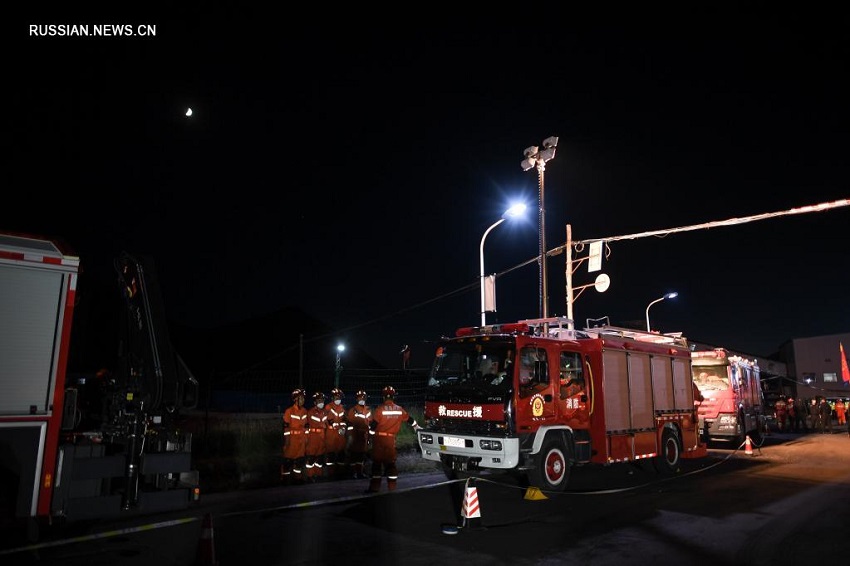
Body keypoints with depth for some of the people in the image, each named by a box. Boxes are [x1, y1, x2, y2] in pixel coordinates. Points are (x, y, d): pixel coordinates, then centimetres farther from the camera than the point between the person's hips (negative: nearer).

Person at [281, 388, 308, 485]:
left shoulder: (304, 411, 7)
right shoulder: (289, 411, -12)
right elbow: (286, 426, -11)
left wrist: (306, 438, 11)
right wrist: (287, 439, -13)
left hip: (301, 439, 6)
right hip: (292, 438, -6)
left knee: (301, 458, 9)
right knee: (289, 458, 0)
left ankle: (297, 477, 22)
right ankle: (285, 478, 12)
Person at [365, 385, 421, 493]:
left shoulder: (380, 409, -9)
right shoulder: (399, 409, 4)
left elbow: (373, 424, -10)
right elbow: (409, 419, 20)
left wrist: (370, 434, 4)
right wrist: (416, 426, 37)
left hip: (379, 438, -3)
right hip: (391, 439, 3)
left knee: (377, 461, 4)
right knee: (390, 461, 12)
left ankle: (374, 487, 5)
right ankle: (392, 486, 15)